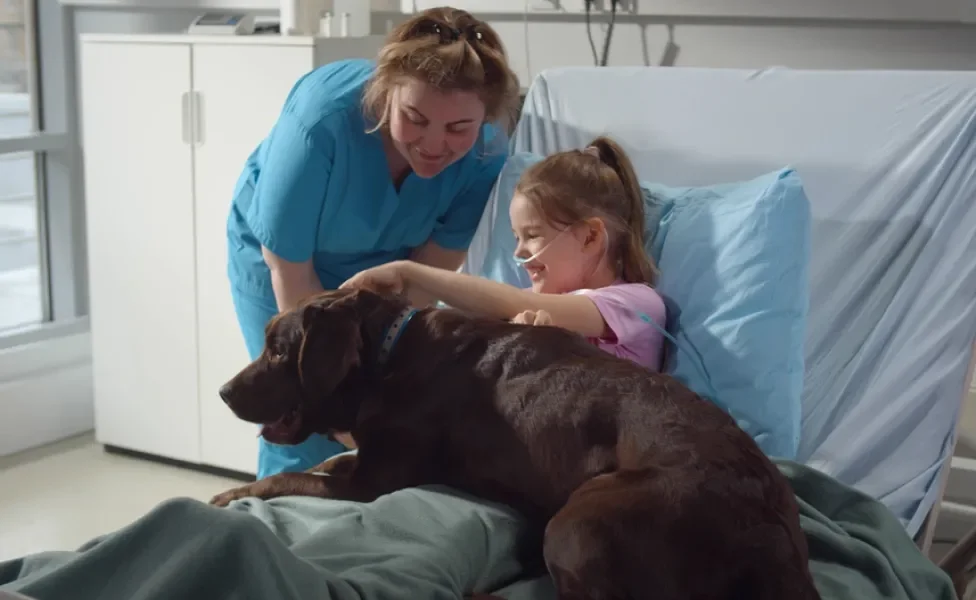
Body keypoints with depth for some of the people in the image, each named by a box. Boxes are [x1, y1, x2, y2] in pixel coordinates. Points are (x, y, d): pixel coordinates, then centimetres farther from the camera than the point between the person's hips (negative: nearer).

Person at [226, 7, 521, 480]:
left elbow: (429, 271, -16)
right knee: (308, 432, -9)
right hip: (281, 257, -3)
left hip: (383, 268, 3)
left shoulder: (485, 150, -28)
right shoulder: (322, 118, -38)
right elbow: (290, 268, -27)